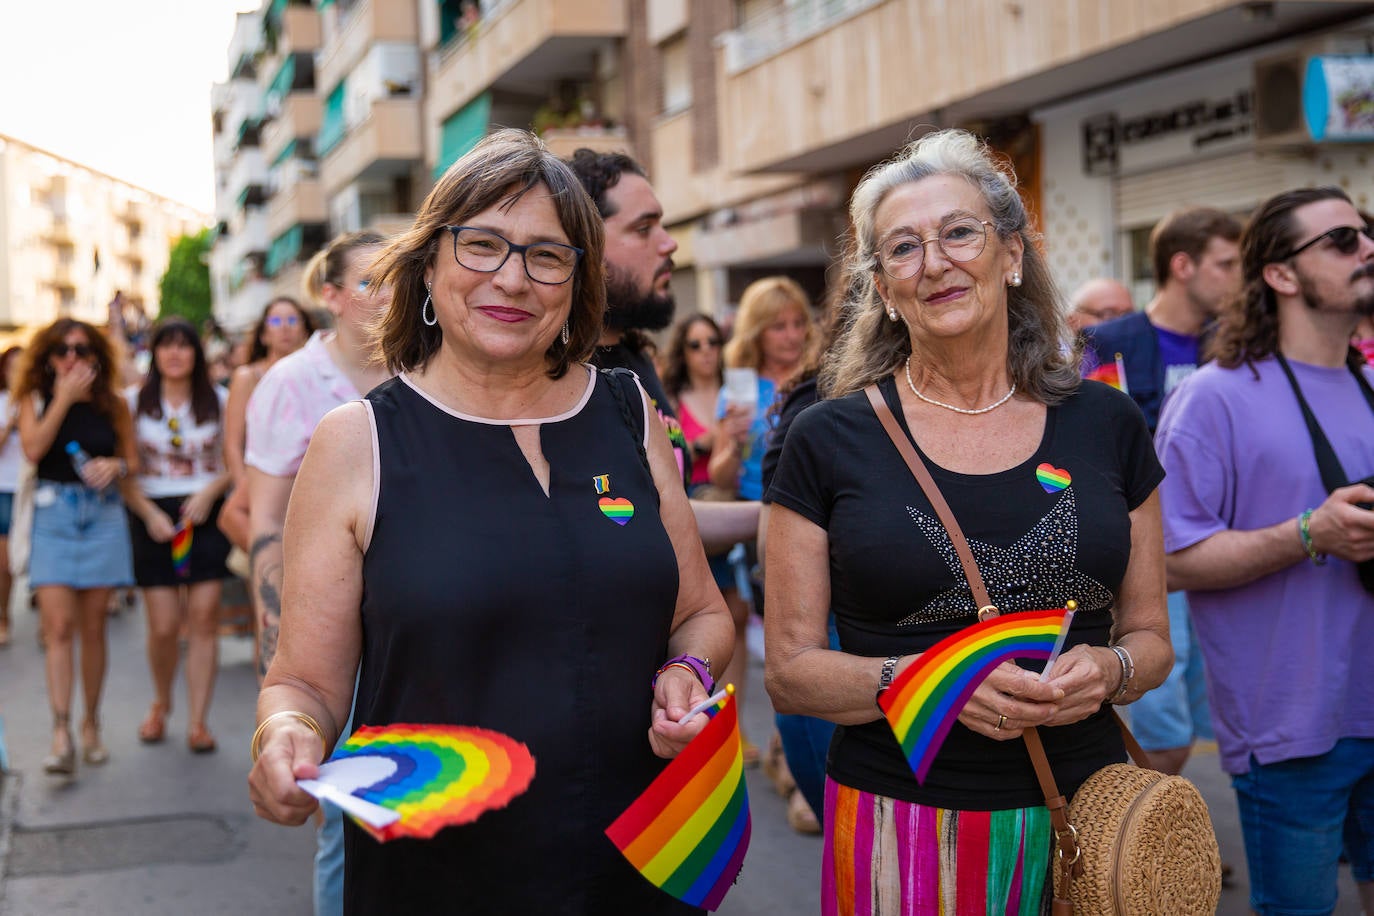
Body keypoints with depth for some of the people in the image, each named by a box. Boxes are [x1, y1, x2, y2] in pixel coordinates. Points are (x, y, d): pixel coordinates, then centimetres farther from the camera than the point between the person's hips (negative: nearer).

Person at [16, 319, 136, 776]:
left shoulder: (112, 404, 7)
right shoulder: (35, 400, 3)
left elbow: (132, 459, 13)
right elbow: (33, 449, -14)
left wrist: (115, 465, -9)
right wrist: (63, 398, -13)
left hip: (102, 512, 2)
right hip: (53, 513, -1)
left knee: (92, 627, 7)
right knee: (58, 626, -11)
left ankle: (91, 725, 19)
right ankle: (61, 735, -13)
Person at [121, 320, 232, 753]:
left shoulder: (219, 401, 7)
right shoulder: (135, 404, 6)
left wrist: (209, 492, -11)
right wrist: (149, 513, -10)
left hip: (205, 515, 0)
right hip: (154, 516, 0)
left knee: (204, 618, -6)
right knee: (163, 626, -3)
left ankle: (197, 721, -1)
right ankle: (161, 704, 25)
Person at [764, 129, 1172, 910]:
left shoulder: (1107, 426, 2)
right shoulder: (829, 442, -4)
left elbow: (1151, 637, 9)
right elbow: (789, 669, -4)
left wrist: (1109, 668, -13)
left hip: (1081, 815, 2)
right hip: (899, 822, -2)